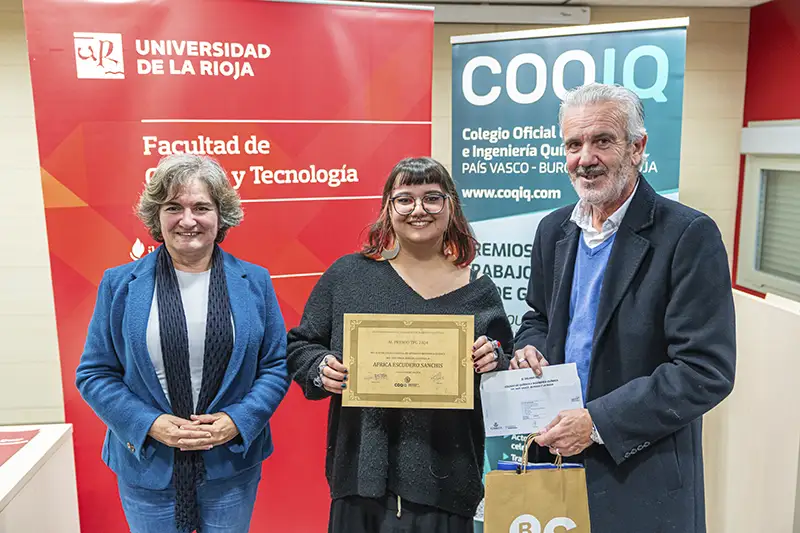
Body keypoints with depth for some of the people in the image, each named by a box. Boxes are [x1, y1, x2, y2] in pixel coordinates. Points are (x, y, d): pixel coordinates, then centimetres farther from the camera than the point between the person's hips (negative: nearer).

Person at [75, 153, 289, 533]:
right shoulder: (119, 285, -3)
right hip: (147, 469, 0)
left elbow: (277, 366, 1)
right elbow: (93, 374, 0)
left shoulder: (254, 282, -2)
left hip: (232, 463, 1)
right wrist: (150, 424, -13)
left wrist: (237, 421, -14)